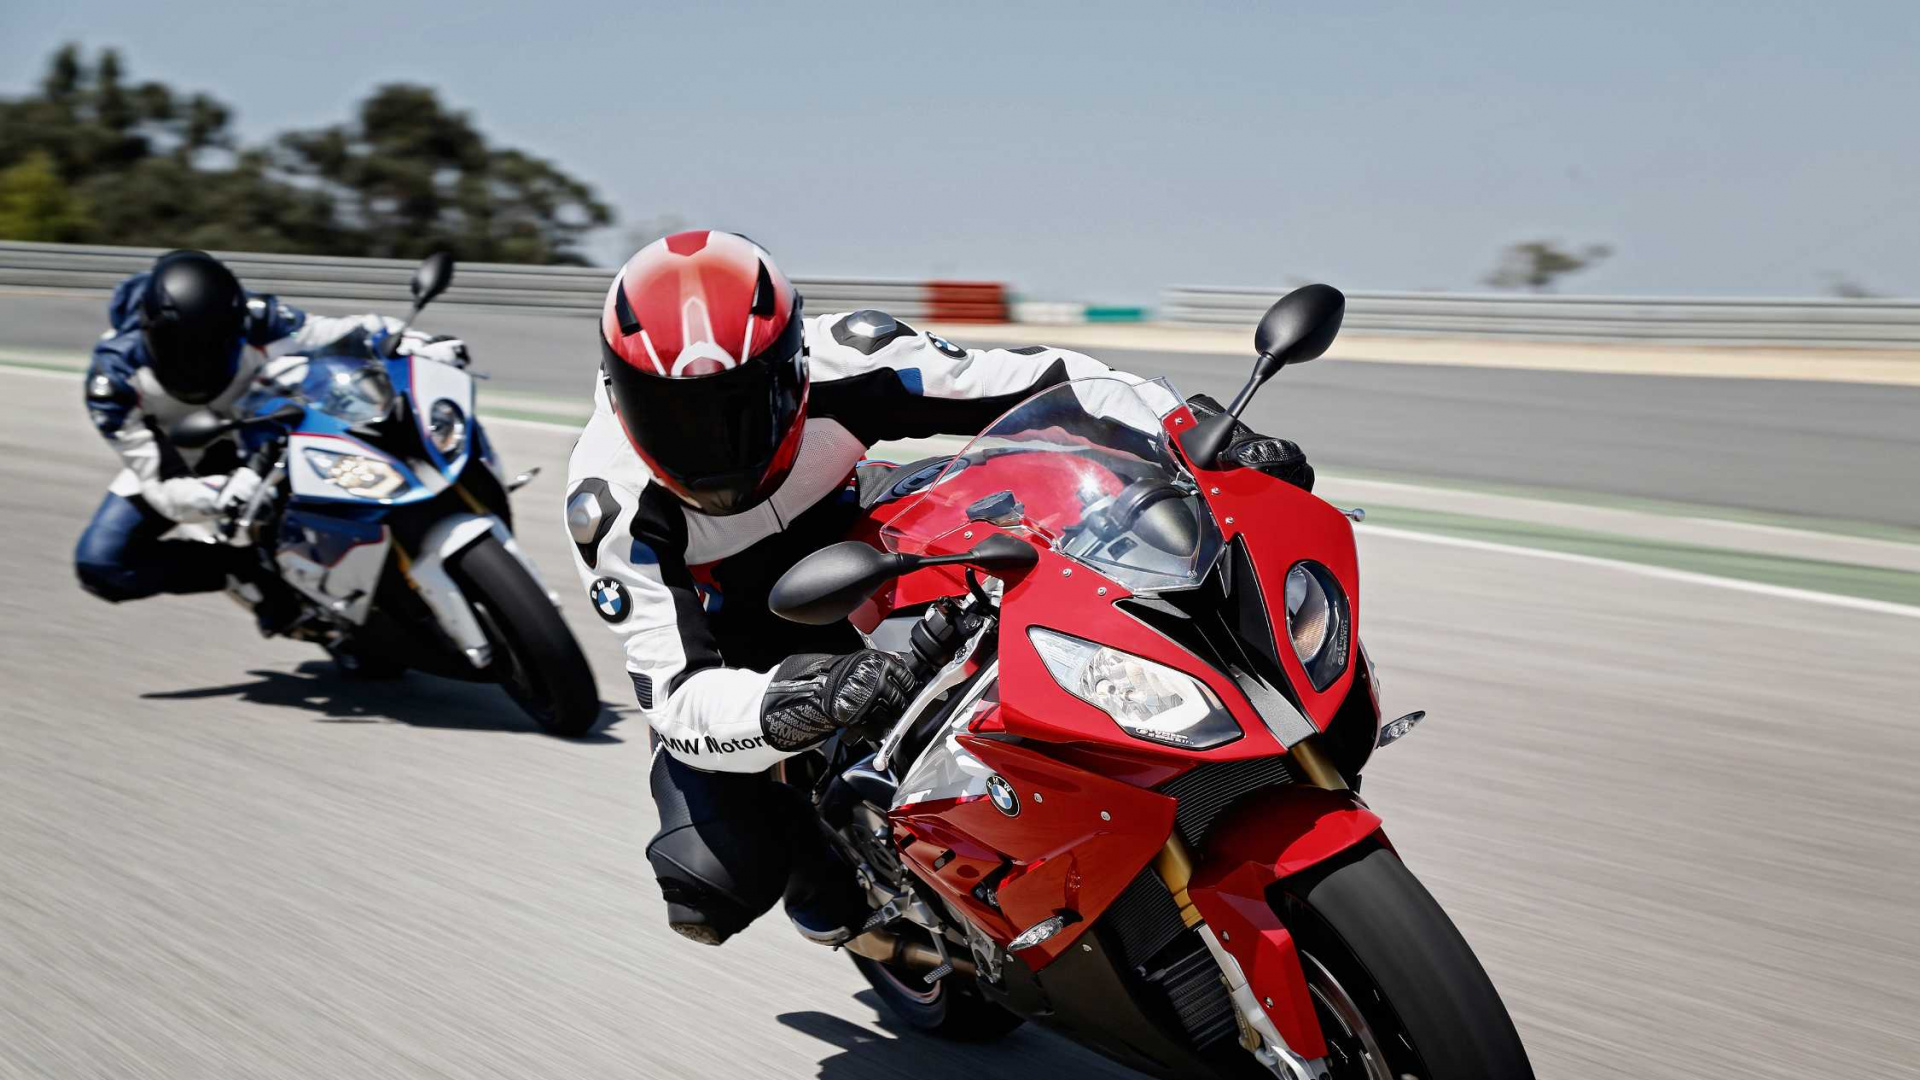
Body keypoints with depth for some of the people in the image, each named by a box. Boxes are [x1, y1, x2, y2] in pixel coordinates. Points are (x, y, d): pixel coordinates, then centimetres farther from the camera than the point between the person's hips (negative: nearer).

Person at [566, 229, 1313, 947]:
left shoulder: (835, 367, -28)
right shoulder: (613, 500, -31)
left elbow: (1032, 382, -23)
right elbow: (677, 696, -38)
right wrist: (788, 705, -60)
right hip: (726, 667, -2)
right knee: (711, 887, -23)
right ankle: (812, 846, 10)